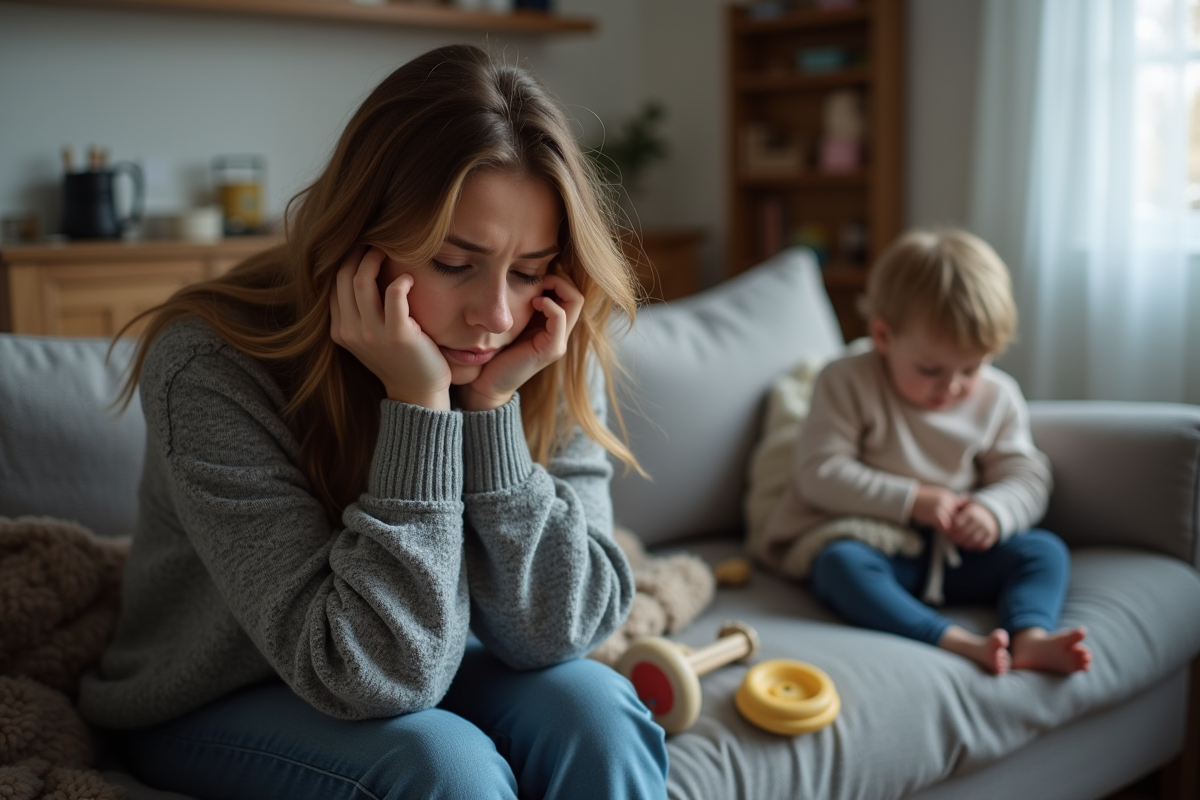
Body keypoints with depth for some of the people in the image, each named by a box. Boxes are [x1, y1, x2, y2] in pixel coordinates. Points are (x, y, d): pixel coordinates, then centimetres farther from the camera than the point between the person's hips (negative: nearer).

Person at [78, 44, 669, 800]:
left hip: (426, 676, 3)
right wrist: (417, 402, -36)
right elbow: (377, 676, -29)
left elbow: (553, 633, -19)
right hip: (219, 708, -2)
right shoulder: (213, 369, -28)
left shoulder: (549, 364, -15)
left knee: (594, 714, -24)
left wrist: (494, 405, -29)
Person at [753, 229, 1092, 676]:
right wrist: (911, 499, -19)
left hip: (957, 553, 4)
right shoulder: (848, 383, -7)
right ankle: (955, 641, -50)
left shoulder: (997, 398, 5)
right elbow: (820, 472, -13)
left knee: (1044, 550, -16)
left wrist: (993, 511, -18)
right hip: (867, 539, -4)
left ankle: (1031, 637, -40)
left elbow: (1025, 477, 6)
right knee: (839, 565, -36)